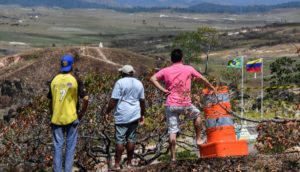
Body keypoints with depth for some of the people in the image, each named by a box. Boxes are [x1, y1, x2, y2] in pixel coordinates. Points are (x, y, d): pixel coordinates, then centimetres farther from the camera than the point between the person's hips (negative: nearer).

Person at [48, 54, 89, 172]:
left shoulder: (54, 80, 2)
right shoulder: (75, 81, -8)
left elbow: (50, 101, 7)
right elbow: (86, 99, -12)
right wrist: (81, 113, 2)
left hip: (56, 118, 3)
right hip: (71, 118, -3)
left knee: (57, 146, 7)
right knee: (70, 147, 5)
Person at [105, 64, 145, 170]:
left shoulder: (120, 82, -7)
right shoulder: (139, 83, 10)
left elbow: (113, 100, -11)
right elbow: (142, 101, 14)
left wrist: (107, 112, -3)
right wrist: (142, 115, 23)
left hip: (122, 116, -5)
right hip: (134, 115, 5)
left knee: (120, 139, -4)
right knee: (131, 139, 9)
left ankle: (117, 164, -3)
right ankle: (129, 163, 12)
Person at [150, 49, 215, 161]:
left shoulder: (166, 71, 3)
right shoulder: (188, 69, 1)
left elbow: (152, 79, -5)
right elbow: (201, 79, 13)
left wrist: (163, 90, -4)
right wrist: (211, 87, 28)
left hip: (171, 105, 1)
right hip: (185, 104, -1)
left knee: (172, 132, 2)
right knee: (197, 115, 29)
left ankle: (173, 157, 1)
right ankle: (198, 139, 30)